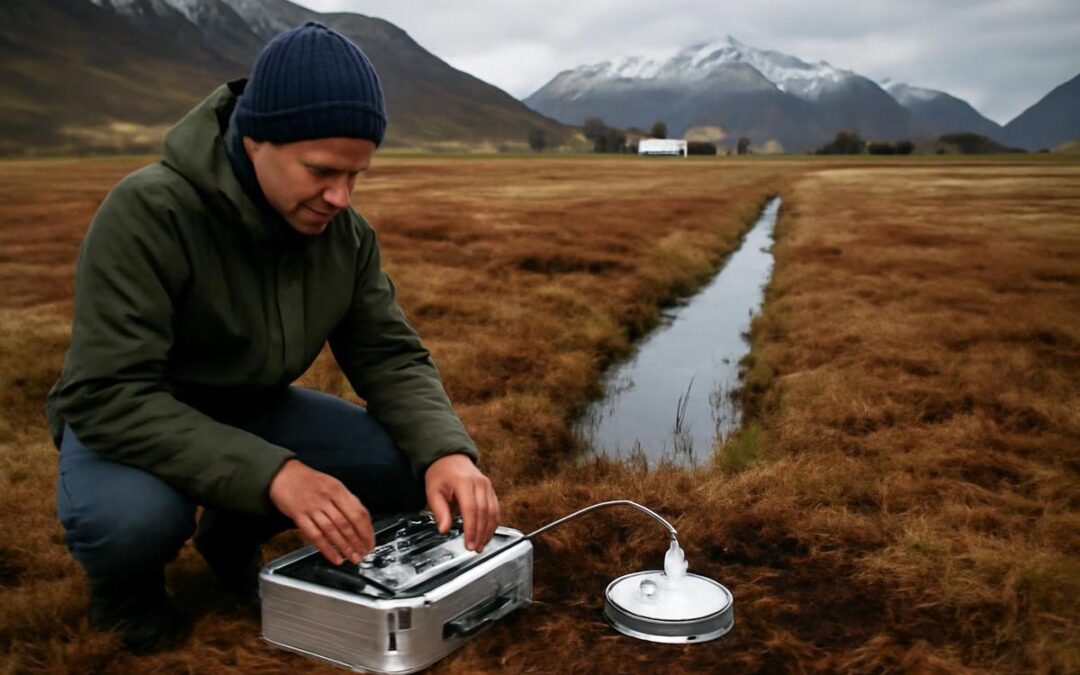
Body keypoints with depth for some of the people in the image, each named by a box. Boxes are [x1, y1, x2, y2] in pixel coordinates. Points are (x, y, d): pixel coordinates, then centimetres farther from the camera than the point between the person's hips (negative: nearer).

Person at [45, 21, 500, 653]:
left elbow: (392, 355, -8)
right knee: (135, 520, -39)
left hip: (254, 412, 5)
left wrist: (446, 450, -30)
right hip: (131, 421, -5)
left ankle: (235, 533, 9)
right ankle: (123, 580, 1)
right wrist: (271, 473, -44)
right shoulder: (147, 213, -29)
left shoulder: (348, 235, -11)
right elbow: (109, 395, -34)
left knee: (415, 462, -15)